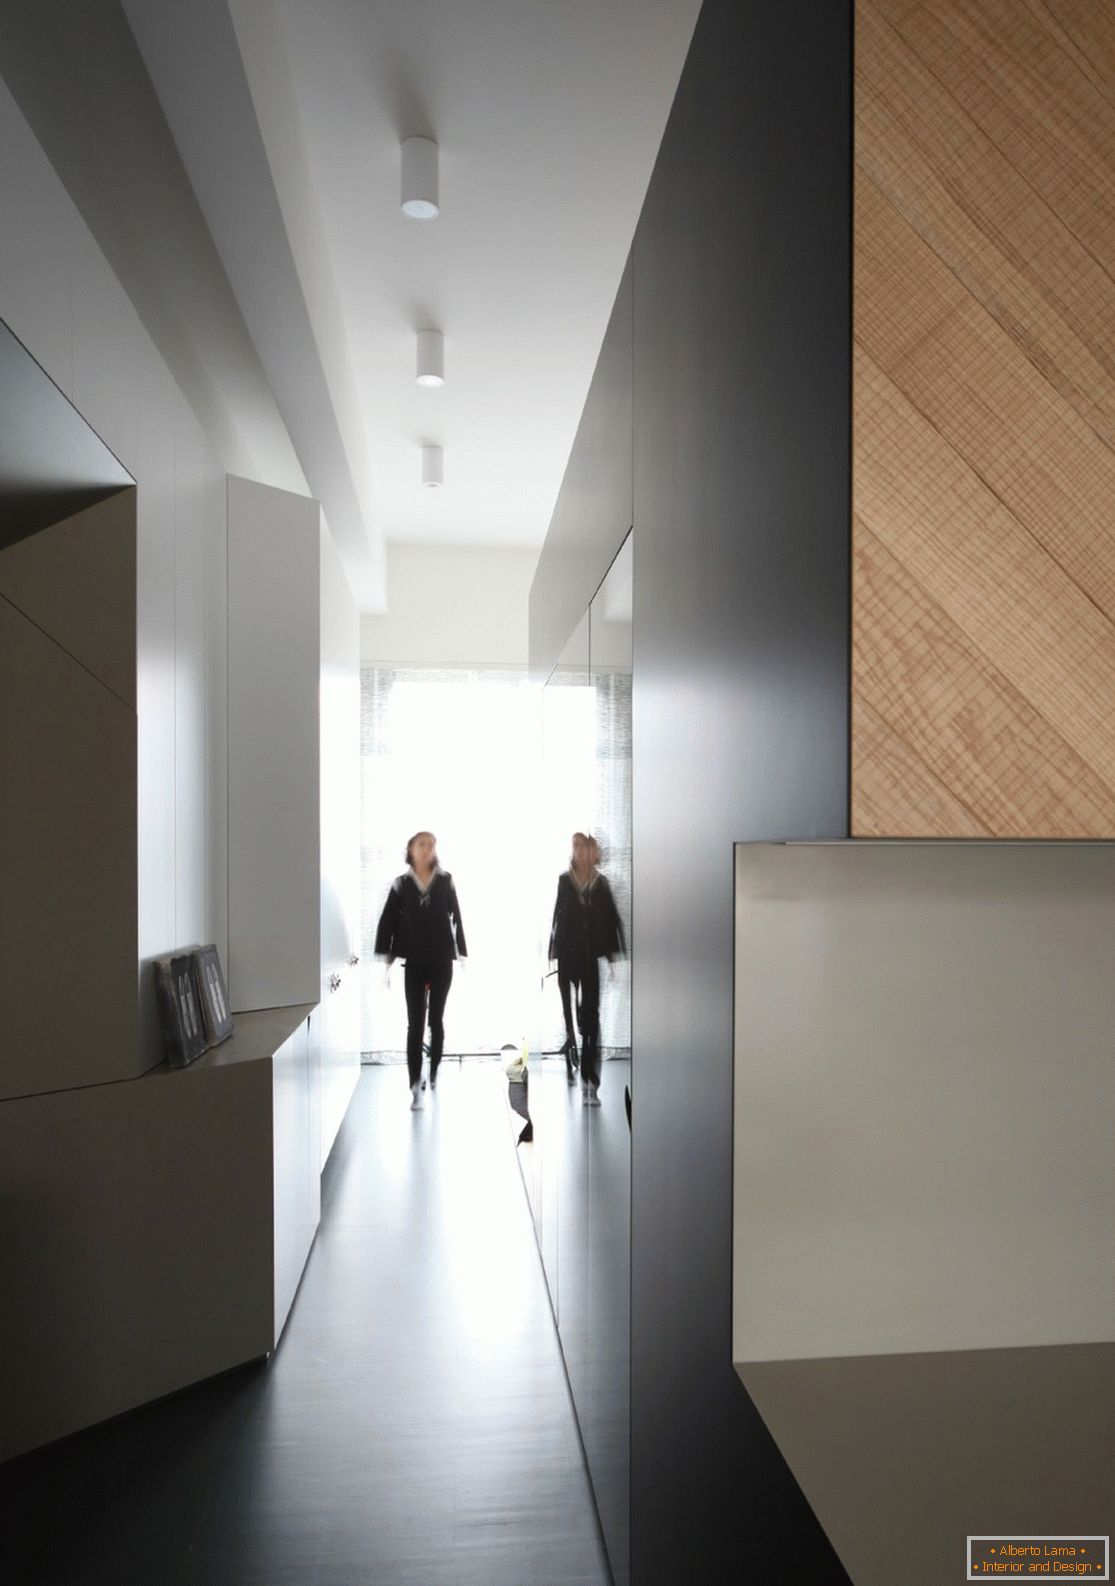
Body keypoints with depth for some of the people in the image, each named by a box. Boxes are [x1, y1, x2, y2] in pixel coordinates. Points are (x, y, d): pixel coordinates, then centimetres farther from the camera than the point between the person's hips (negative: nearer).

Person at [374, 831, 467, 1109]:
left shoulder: (445, 881, 1)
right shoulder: (401, 883, 0)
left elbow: (456, 918, 3)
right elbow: (388, 922, -1)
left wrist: (461, 954, 1)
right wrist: (386, 959, -6)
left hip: (442, 962, 1)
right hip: (414, 963, -1)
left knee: (437, 1019, 11)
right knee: (415, 1024, -4)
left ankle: (434, 1072, 29)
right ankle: (416, 1087, -5)